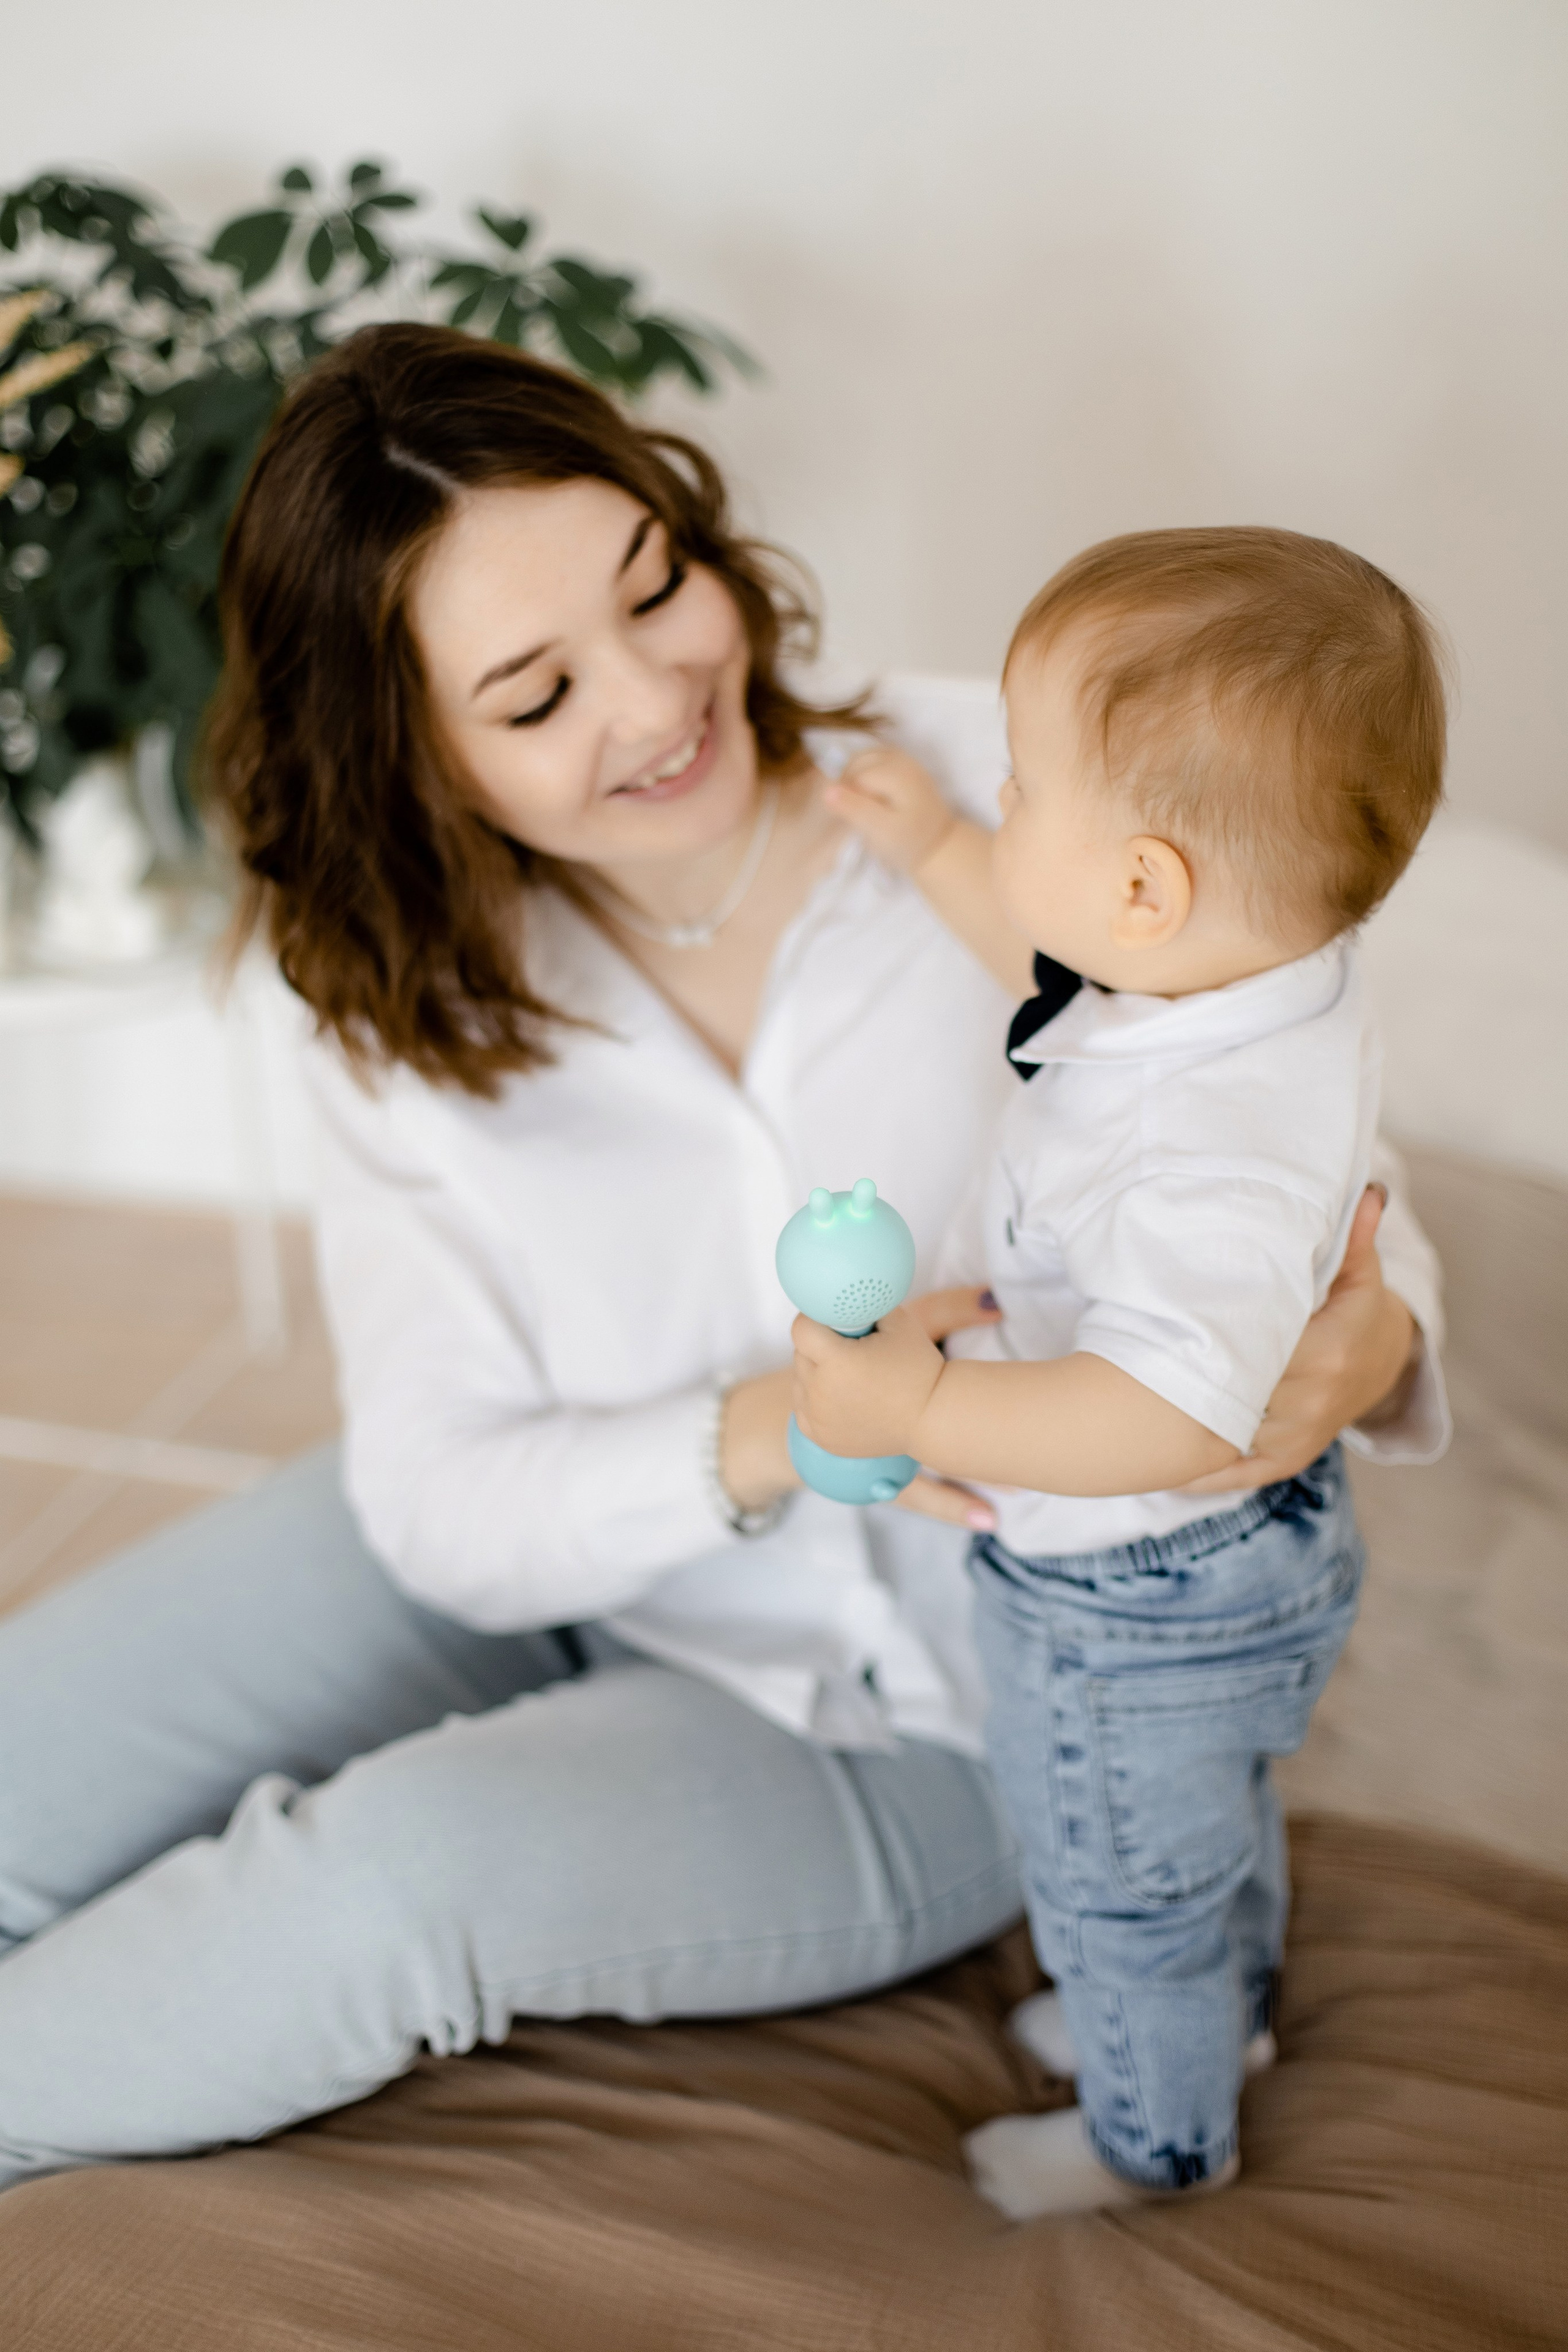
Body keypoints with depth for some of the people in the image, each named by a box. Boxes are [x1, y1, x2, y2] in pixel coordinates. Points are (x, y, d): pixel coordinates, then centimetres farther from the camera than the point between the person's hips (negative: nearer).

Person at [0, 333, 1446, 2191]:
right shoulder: (402, 1006, -12)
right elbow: (446, 1507, -14)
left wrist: (1367, 1337, -34)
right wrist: (770, 1438, -32)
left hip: (913, 1733, -2)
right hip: (553, 1550, 3)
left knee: (398, 1877, -26)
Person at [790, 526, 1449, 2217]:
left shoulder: (1219, 1151, -42)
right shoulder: (1256, 978, -11)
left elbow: (1179, 1413, -47)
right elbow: (1074, 974, 9)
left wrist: (924, 1406, -44)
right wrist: (935, 856, 11)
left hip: (1130, 1611, -9)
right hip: (1234, 1561, 9)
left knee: (1123, 1893, 21)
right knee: (1217, 1821, 36)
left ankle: (1160, 2138, 50)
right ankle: (1228, 2009, 64)